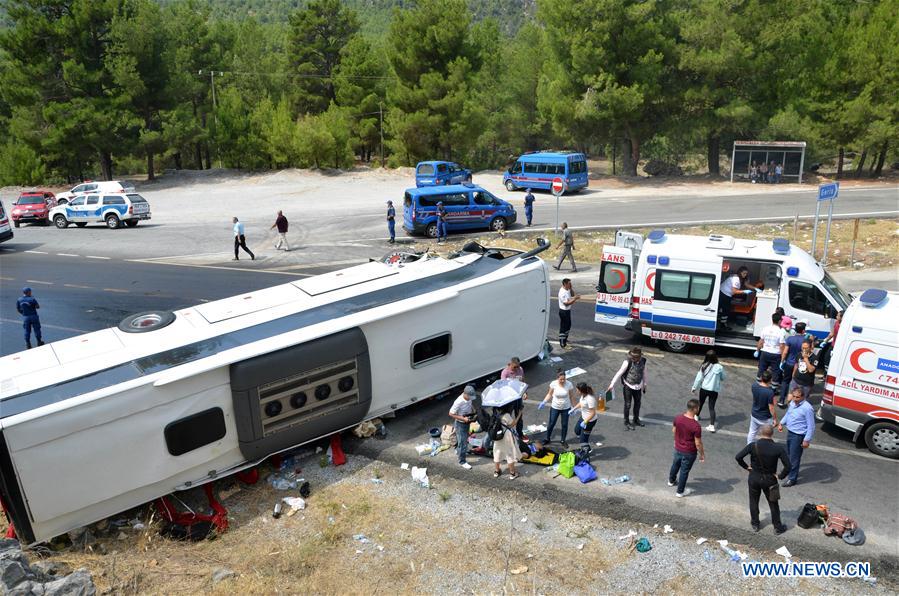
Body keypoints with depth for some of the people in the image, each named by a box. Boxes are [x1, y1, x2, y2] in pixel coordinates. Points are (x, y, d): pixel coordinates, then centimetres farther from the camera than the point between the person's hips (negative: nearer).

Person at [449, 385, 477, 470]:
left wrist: (473, 413, -5)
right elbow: (451, 414, -26)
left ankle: (458, 450, 55)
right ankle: (462, 462, 18)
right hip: (460, 424, -7)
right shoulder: (458, 402, -34)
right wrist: (463, 418, -30)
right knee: (462, 443, 2)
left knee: (465, 438, 28)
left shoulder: (469, 398, -12)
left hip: (467, 422, 7)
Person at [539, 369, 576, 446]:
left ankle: (563, 441, 35)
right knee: (551, 424, 12)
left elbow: (571, 396, -6)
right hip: (555, 408, 0)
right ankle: (548, 439, 35)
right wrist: (544, 402, -14)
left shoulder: (569, 384, -20)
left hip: (566, 408, 0)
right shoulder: (553, 384, -19)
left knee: (564, 425, 13)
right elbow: (549, 394, -3)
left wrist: (573, 407, -1)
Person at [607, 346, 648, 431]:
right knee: (627, 405, 5)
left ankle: (636, 420, 41)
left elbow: (644, 372, 8)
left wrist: (644, 384, 17)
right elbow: (619, 373, -25)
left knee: (637, 403, 20)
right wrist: (611, 385, -29)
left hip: (638, 386, 5)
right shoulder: (627, 362, -23)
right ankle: (626, 422, 23)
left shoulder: (643, 361, -8)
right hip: (628, 386, -5)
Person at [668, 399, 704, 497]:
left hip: (678, 448, 5)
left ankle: (671, 480, 54)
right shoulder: (696, 426, -31)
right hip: (689, 452, -5)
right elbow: (698, 443, -22)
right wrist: (702, 454, -5)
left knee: (675, 464, 29)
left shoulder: (677, 417, -15)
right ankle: (680, 491, 32)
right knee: (684, 471, 14)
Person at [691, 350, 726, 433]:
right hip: (714, 390, -1)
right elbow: (723, 378, 1)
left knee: (700, 403, 24)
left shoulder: (704, 366, -13)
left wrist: (694, 387, 6)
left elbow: (699, 378, -7)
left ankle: (696, 415, 48)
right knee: (712, 407, 4)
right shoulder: (719, 367, -14)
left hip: (704, 389, 1)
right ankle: (712, 425, -4)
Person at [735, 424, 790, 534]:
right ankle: (778, 527, 32)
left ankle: (755, 524, 34)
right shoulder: (778, 448, -17)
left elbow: (738, 457, -20)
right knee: (773, 504, 19)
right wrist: (780, 476, -4)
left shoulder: (753, 445, -17)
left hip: (754, 478, 0)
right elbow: (787, 466, -20)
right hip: (770, 480, 0)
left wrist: (746, 467, -4)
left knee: (754, 501, 20)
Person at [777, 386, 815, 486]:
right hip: (790, 432, 8)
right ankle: (789, 471, 43)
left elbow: (811, 426, -20)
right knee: (789, 454, 23)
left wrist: (807, 440, -19)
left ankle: (792, 478, 16)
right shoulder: (792, 403, 1)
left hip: (798, 436, -8)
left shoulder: (807, 408, -24)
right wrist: (781, 423, 15)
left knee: (794, 457, 2)